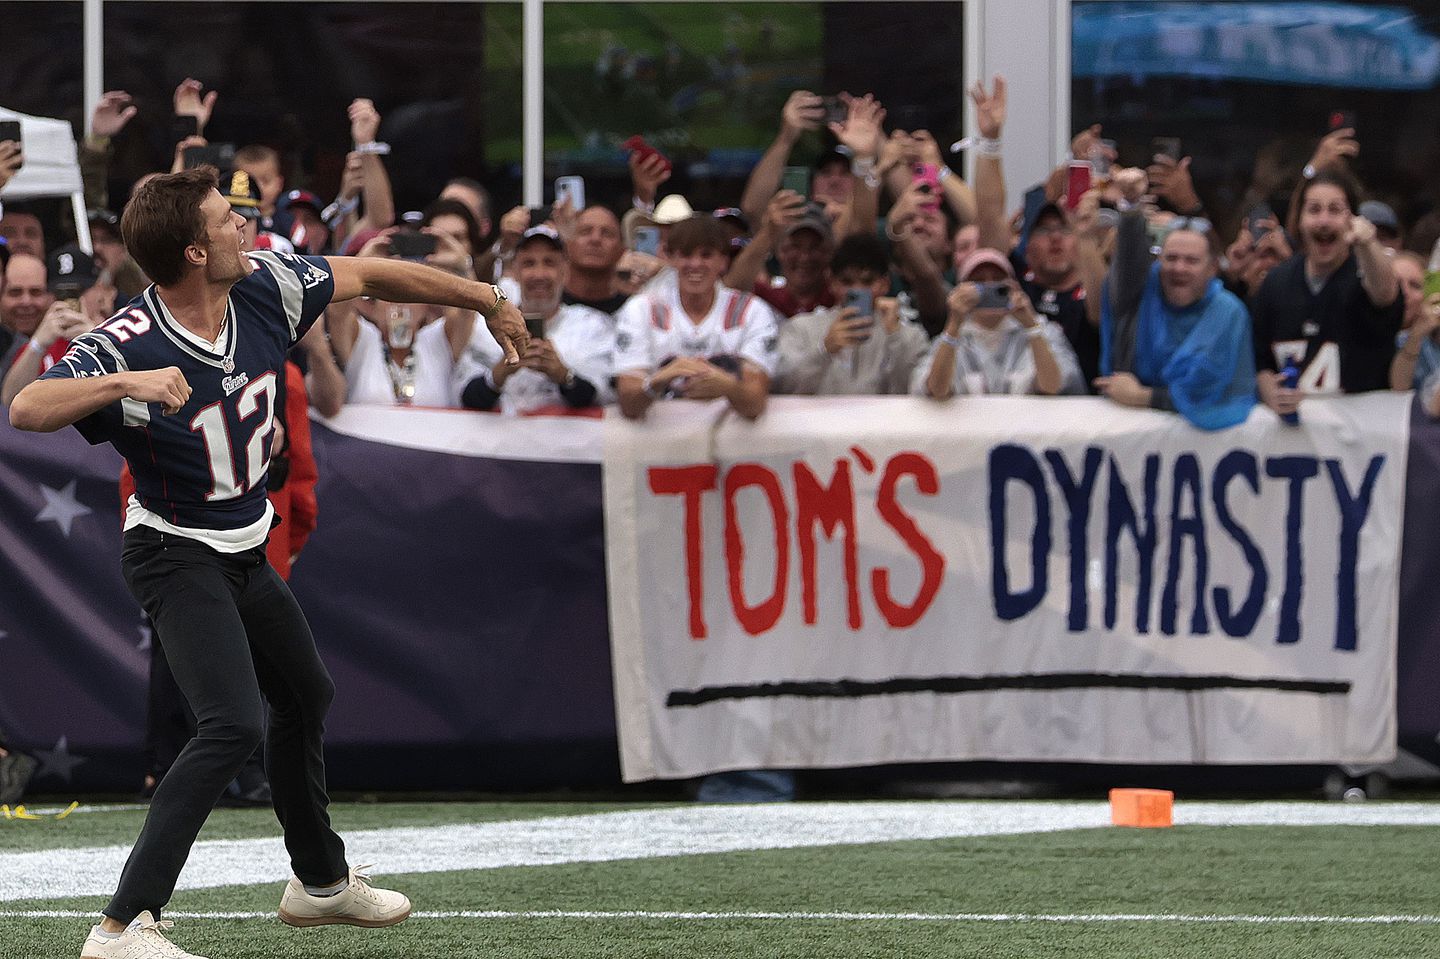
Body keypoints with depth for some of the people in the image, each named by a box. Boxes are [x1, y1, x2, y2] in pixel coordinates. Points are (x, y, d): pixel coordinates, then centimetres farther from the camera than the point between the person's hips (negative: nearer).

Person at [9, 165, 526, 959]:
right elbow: (27, 410, -42)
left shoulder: (266, 288, -11)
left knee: (304, 693, 25)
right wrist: (125, 385, -57)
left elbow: (368, 275, 5)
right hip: (177, 558, -8)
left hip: (244, 555, 8)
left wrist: (487, 301, 13)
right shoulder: (126, 347, -29)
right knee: (233, 724, -25)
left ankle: (321, 880, 49)